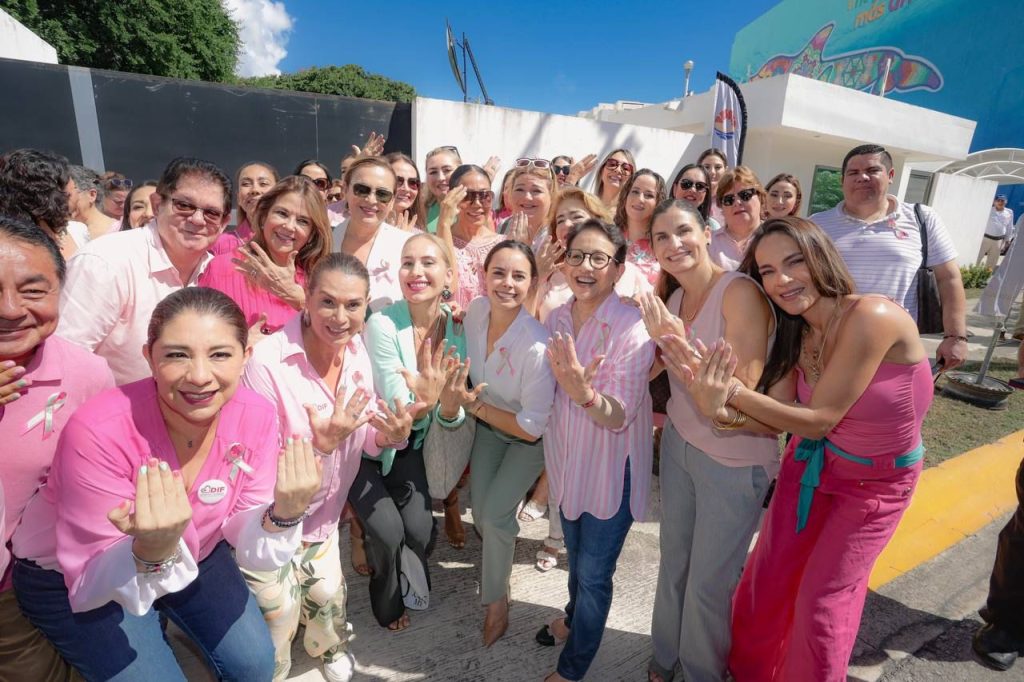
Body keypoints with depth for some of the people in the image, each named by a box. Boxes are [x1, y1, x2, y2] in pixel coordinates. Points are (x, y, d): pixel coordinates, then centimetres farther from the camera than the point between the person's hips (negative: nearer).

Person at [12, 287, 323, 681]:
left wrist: (285, 511, -36)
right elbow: (94, 582, -25)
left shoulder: (255, 416, -23)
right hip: (74, 579, -3)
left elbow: (249, 548, -16)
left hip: (189, 555, 4)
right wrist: (151, 551, -45)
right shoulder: (99, 431, -33)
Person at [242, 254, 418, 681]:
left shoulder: (357, 354, -11)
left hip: (323, 517, 5)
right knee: (277, 625, 12)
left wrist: (391, 436, -24)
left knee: (329, 598, 21)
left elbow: (363, 442, -2)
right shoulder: (267, 361, -29)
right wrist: (320, 442, -39)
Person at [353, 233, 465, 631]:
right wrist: (423, 403, -46)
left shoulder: (456, 328, -11)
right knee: (389, 531, -13)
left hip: (406, 445, 4)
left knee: (421, 530, -7)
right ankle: (386, 603, 23)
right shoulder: (382, 325, -26)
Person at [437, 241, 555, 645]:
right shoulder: (475, 310, -20)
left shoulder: (538, 347, -37)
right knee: (481, 515, 8)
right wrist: (452, 399, -21)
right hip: (489, 425, 5)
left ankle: (496, 600, 22)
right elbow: (466, 370, -1)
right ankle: (505, 543, 46)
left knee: (495, 514, -8)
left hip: (529, 438, -4)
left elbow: (532, 427, -28)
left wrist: (473, 405, -24)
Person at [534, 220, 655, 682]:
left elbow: (619, 417, -26)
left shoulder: (632, 327, -23)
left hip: (610, 467, -5)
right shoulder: (556, 319, -5)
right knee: (576, 555, 27)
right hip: (566, 460, 5)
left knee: (594, 573, 12)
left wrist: (584, 392, -45)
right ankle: (575, 615, 58)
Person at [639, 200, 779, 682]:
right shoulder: (671, 296, 2)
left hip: (734, 459, -6)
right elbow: (649, 370, 0)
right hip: (679, 443, 6)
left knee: (708, 583, 11)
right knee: (672, 562, 20)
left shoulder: (740, 293, -20)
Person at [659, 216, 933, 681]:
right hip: (810, 465, 5)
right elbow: (792, 413, -14)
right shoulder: (798, 332, -8)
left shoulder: (872, 316, -29)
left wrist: (731, 389, -33)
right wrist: (722, 410, -31)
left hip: (878, 483, -5)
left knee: (822, 602, 6)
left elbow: (819, 419, -27)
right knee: (766, 582, 12)